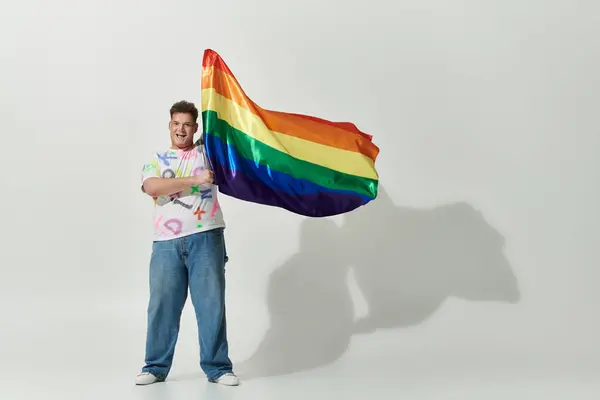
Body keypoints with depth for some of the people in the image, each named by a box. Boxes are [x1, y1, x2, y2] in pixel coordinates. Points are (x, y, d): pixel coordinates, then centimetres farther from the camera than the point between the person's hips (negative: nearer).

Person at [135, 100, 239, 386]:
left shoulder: (207, 151, 13)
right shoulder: (156, 160, 13)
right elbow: (152, 187, -7)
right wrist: (195, 180, -13)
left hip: (205, 238, -1)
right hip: (166, 243, 1)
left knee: (211, 303, -1)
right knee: (162, 304, 4)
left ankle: (217, 367, 6)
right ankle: (155, 367, 14)